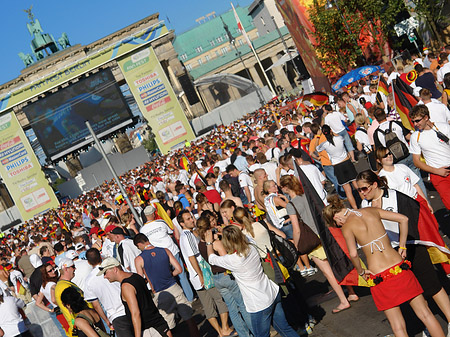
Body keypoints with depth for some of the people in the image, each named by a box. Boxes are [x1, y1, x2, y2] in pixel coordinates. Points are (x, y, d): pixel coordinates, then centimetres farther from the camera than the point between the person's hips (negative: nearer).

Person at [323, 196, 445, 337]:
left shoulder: (347, 227, -4)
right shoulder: (372, 211, 8)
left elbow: (353, 254, -18)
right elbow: (403, 219, 5)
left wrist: (361, 272, -1)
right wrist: (402, 247, 11)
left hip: (378, 276, -3)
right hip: (399, 267, 3)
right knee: (425, 314, 12)